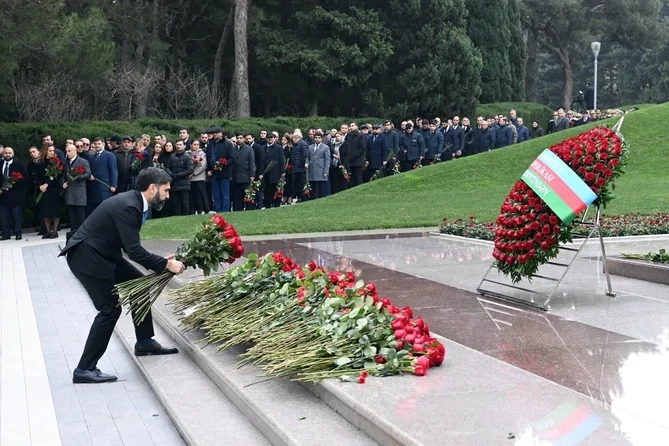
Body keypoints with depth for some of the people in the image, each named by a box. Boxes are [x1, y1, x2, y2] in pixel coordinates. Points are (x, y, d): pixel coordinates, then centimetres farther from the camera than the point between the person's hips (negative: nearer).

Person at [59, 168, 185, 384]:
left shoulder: (134, 202, 5)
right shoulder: (127, 207, -25)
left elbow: (131, 248, 11)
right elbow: (134, 251, -27)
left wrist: (160, 262, 2)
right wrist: (166, 264, -20)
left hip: (101, 253, 10)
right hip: (86, 256, -10)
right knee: (110, 309, -8)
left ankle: (144, 342, 23)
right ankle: (84, 369, -3)